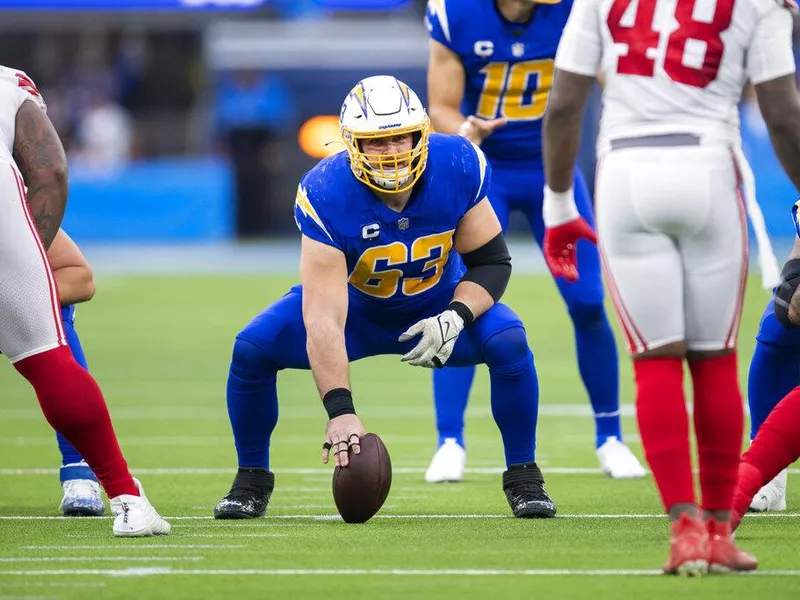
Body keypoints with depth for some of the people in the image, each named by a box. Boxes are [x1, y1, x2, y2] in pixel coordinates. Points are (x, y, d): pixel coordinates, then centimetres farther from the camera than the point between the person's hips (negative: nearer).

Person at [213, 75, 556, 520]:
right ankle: (252, 479, 2)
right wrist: (340, 411, -46)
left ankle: (524, 478, -6)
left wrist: (454, 318, -32)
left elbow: (492, 261, -12)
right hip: (355, 306, -1)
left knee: (509, 342, -27)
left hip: (437, 304, 1)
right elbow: (323, 316, -38)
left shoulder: (458, 168, -26)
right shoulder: (326, 195, -33)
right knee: (253, 348, -22)